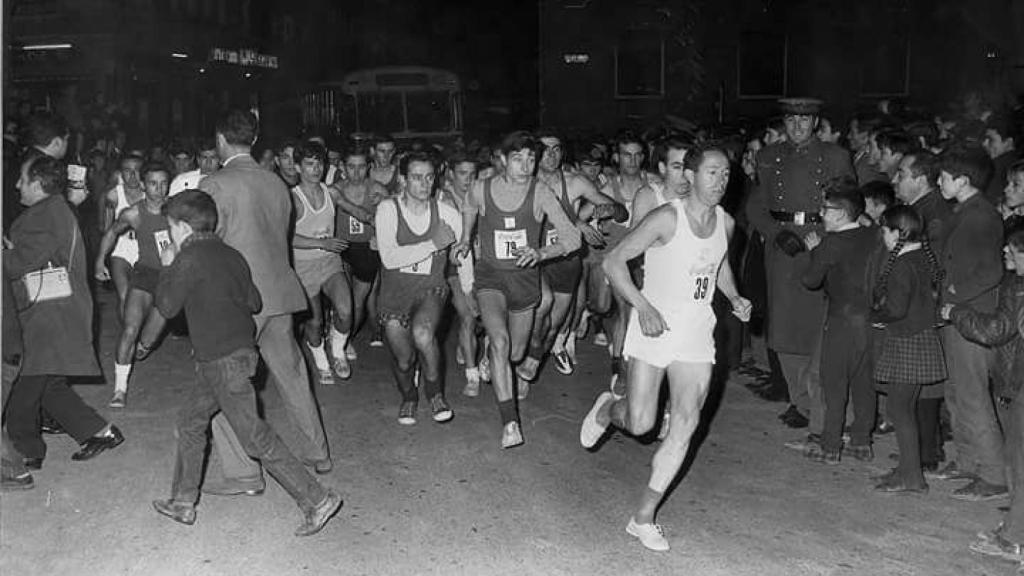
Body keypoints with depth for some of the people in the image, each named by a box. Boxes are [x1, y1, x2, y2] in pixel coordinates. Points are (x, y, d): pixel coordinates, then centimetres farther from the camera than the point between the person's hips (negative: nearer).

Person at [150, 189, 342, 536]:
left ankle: (316, 500, -5)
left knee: (256, 437, -6)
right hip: (240, 350, 9)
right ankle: (182, 503, 31)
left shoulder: (189, 258, -14)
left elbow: (167, 306, -8)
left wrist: (168, 268, 4)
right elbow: (254, 303, 12)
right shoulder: (230, 254, 10)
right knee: (189, 423, 20)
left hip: (222, 361, -9)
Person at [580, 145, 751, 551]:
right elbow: (613, 261, -15)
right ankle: (606, 410, 36)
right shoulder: (667, 218, -16)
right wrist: (643, 306, -25)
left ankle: (644, 517, 8)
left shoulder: (726, 224, 4)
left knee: (686, 425, -2)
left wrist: (734, 298, 7)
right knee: (640, 423, -3)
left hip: (697, 334, 5)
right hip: (654, 328, -5)